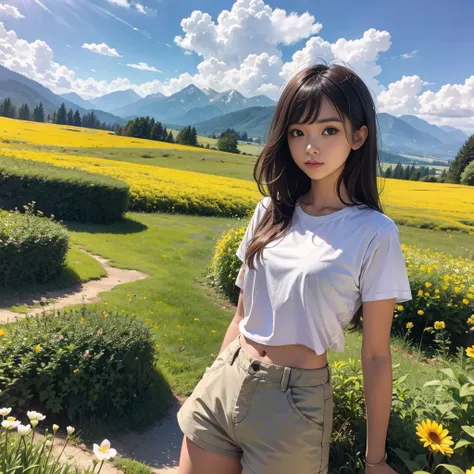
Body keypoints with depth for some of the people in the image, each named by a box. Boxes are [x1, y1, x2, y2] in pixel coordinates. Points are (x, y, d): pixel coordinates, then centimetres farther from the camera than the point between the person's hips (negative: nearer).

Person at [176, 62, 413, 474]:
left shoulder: (375, 235, -12)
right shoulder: (271, 212, 1)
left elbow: (376, 356, -6)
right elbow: (242, 314, 8)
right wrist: (216, 382, 15)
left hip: (295, 401, -4)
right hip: (223, 384, 5)